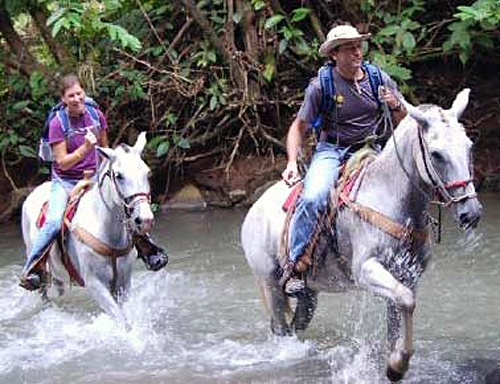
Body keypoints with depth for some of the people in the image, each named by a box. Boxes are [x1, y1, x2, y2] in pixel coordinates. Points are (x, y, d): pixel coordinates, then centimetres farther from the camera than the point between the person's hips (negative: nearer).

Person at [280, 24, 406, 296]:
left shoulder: (380, 79, 4)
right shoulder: (321, 86, -4)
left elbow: (404, 121, 12)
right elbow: (299, 127, 3)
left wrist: (396, 107, -12)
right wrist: (292, 162, -11)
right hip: (331, 151, -3)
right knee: (313, 199, -31)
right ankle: (294, 265, -22)